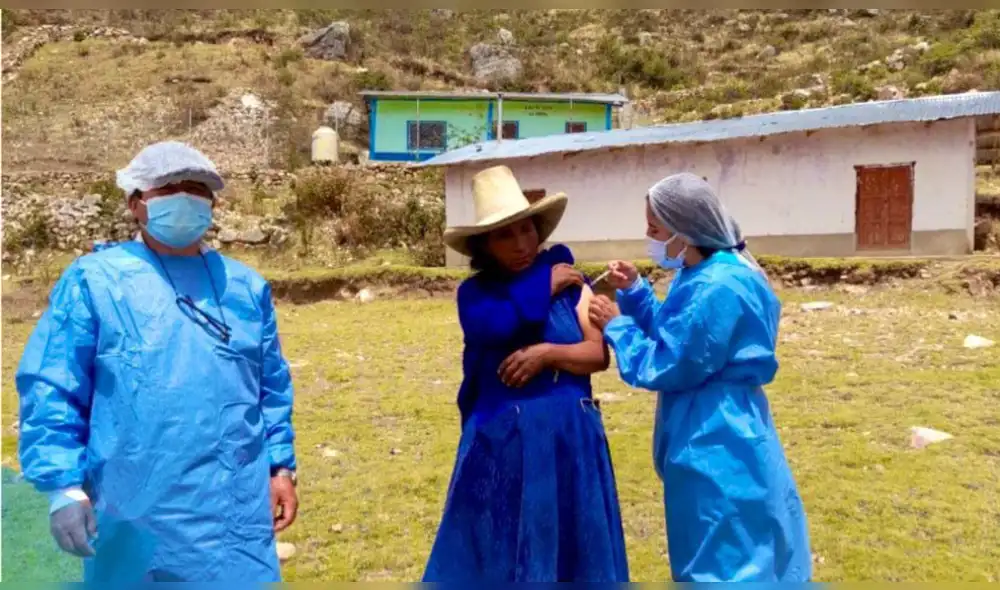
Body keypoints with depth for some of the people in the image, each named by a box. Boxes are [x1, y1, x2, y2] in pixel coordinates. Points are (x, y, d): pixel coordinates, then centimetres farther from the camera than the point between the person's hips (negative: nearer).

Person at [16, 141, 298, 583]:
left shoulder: (246, 286, 10)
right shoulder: (93, 281, -3)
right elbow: (51, 391, -5)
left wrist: (281, 466, 10)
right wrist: (64, 486, -11)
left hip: (237, 513, 4)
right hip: (137, 517, -3)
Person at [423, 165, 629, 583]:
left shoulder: (571, 283, 4)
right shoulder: (474, 293, 2)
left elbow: (600, 354, -2)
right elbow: (493, 327, -21)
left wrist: (547, 353, -18)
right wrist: (545, 285, -10)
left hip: (569, 436, 1)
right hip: (502, 439, -1)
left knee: (571, 548, 11)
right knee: (496, 551, 5)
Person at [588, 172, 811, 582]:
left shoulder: (717, 288, -26)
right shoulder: (700, 274, 7)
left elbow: (666, 366, -22)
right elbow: (671, 335, 14)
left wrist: (616, 325, -10)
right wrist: (634, 290, 3)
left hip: (717, 444, -10)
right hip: (710, 437, 10)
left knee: (721, 562, 3)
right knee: (711, 553, 24)